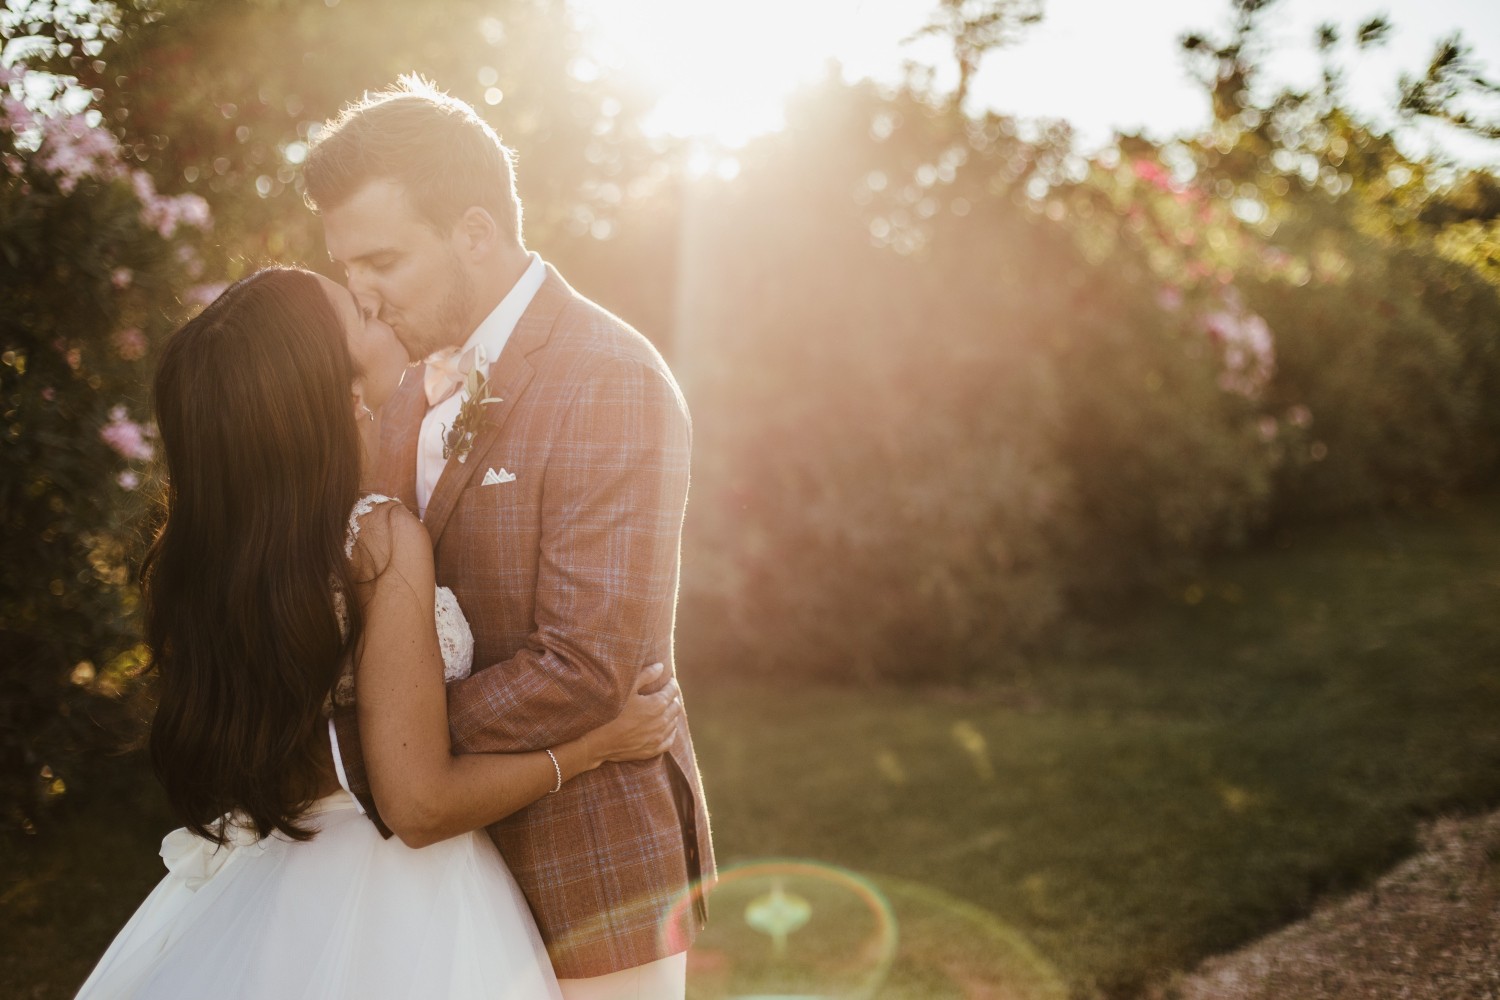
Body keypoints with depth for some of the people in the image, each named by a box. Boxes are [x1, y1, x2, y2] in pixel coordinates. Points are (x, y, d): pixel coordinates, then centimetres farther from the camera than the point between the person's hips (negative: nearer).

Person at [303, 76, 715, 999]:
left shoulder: (613, 381, -18)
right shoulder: (421, 386, 9)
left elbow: (587, 671, -24)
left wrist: (385, 745, -17)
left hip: (585, 879, -7)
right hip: (461, 863, 7)